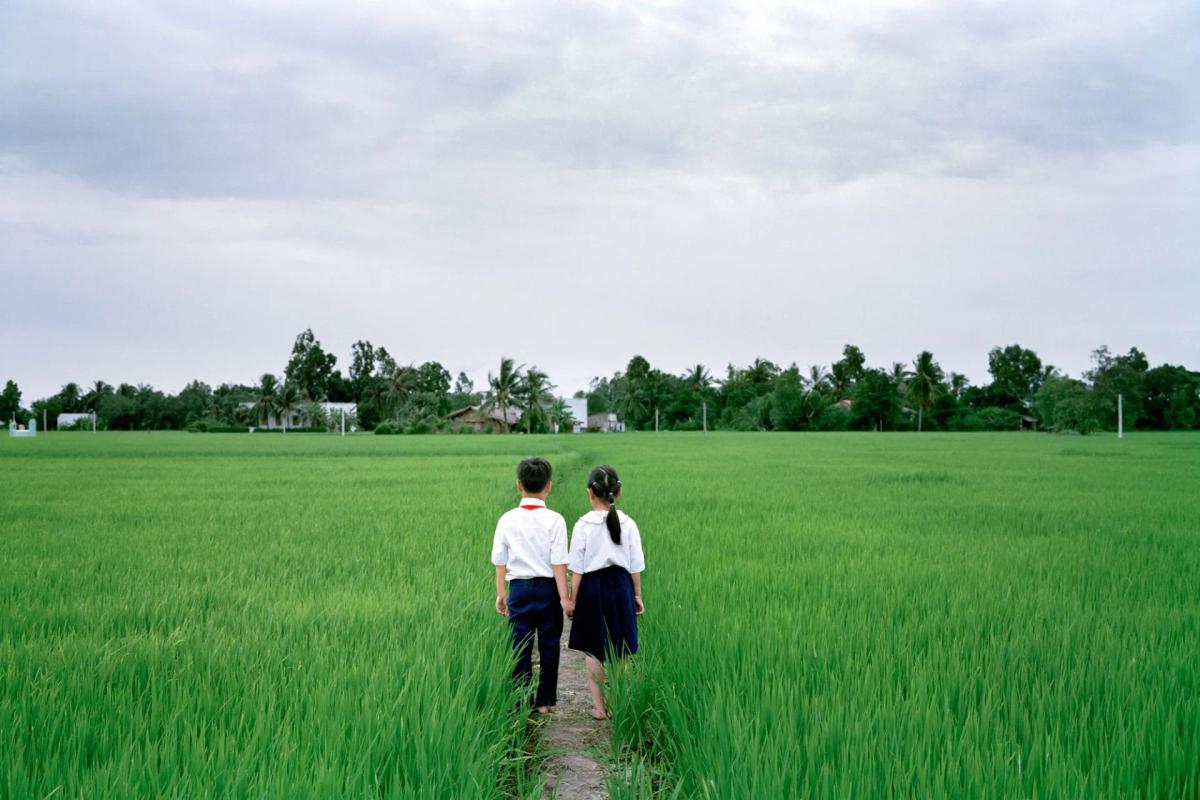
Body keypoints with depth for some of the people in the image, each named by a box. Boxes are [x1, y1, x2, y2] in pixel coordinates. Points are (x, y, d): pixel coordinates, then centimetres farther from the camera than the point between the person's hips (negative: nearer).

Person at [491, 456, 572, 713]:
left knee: (520, 647, 7)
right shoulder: (554, 520, -8)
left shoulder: (507, 520, -1)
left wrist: (501, 594, 13)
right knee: (549, 646, 9)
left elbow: (500, 561, 4)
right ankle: (545, 701, 15)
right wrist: (564, 597, -6)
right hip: (548, 588, -1)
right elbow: (559, 563, -10)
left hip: (519, 588, 1)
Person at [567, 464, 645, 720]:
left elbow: (577, 569, -8)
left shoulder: (583, 525, -11)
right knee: (620, 652, 13)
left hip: (592, 586, -2)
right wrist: (637, 595, 14)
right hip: (621, 586, 2)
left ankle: (599, 706, 12)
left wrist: (572, 600, 1)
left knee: (592, 651, 10)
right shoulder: (628, 524, -4)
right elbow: (636, 565, 2)